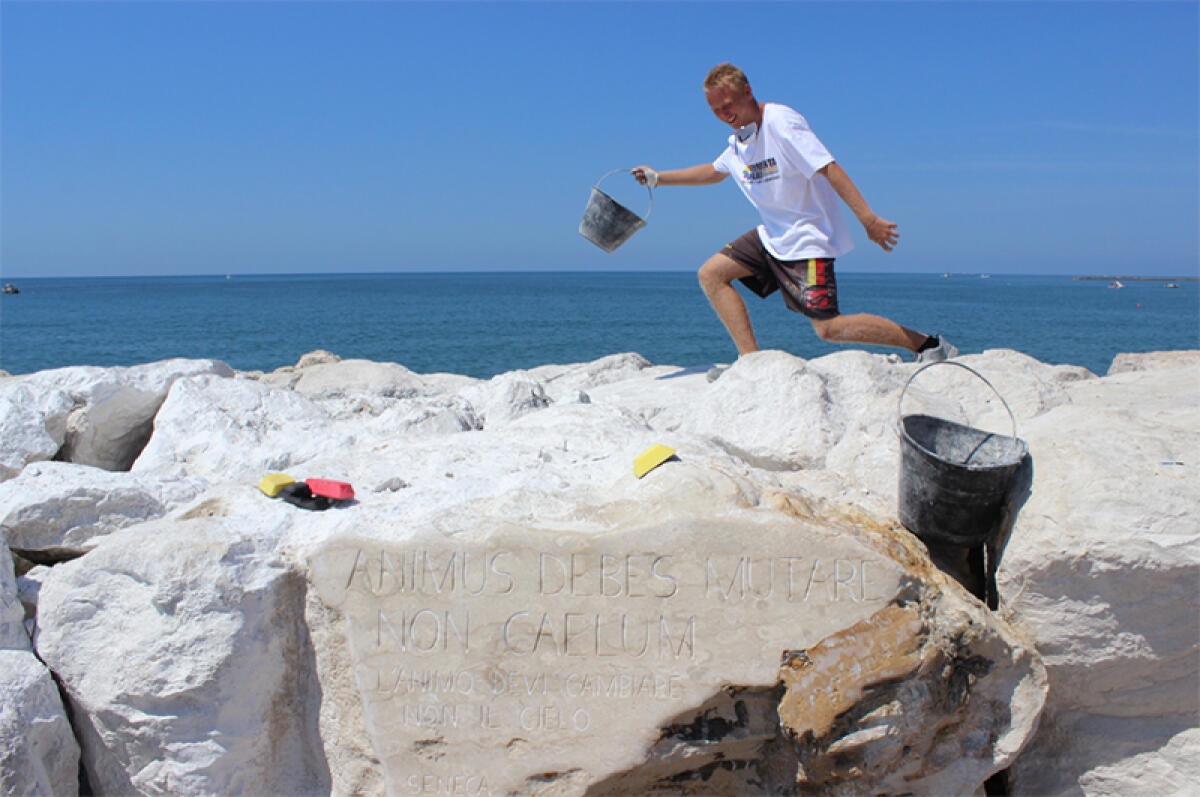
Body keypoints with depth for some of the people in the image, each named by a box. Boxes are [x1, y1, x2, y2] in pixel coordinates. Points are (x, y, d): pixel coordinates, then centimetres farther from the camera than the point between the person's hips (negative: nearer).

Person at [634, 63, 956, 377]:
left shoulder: (780, 122, -17)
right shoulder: (739, 140, 10)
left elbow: (829, 168, -24)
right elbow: (714, 171, 31)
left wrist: (869, 219, -31)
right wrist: (658, 178, 29)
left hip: (807, 236, -9)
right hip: (773, 234, 9)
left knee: (829, 327, -16)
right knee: (711, 274, 2)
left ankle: (927, 343, -4)